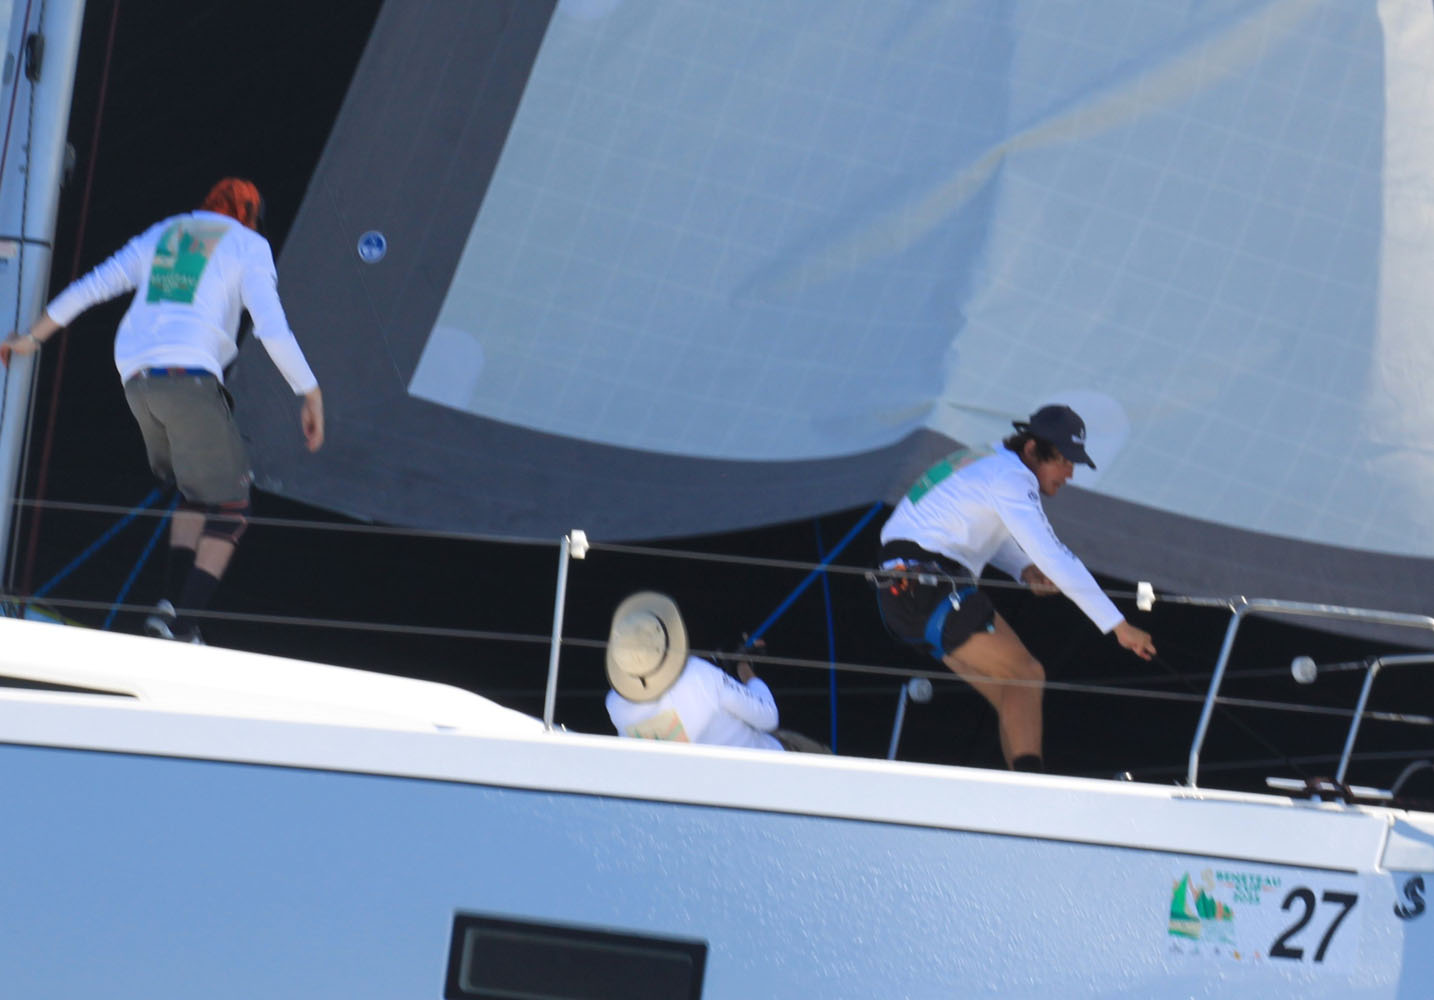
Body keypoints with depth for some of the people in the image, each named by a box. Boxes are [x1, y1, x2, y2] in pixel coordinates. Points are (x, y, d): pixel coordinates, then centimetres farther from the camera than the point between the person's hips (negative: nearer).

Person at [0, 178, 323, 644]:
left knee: (196, 495, 22)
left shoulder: (160, 235, 24)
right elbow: (271, 328, -4)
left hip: (137, 379, 6)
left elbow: (92, 286, 23)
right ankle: (183, 624, -16)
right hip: (190, 377, -6)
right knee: (228, 509, -1)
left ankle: (172, 603, 3)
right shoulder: (249, 245, 9)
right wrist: (312, 395, -2)